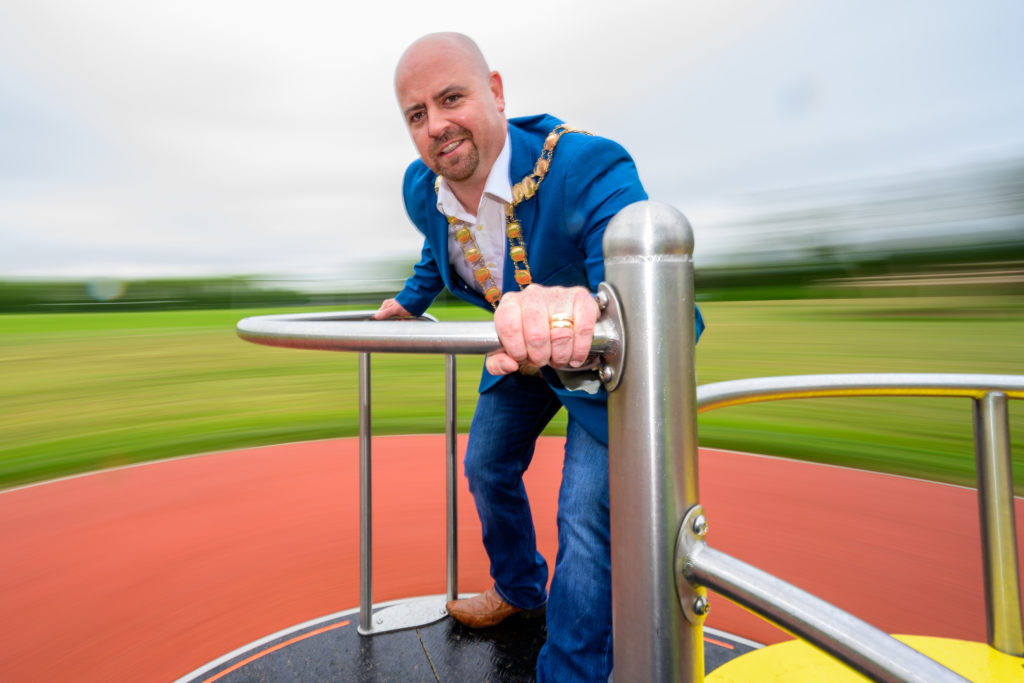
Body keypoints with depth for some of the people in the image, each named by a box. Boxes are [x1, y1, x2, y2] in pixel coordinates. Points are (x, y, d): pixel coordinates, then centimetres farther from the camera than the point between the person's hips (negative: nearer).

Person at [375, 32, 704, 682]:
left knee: (585, 519, -8)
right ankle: (519, 590, 48)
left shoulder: (589, 166, -35)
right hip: (516, 350, 7)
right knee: (487, 467, 19)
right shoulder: (421, 189, -13)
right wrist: (410, 299, 20)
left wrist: (583, 311, -71)